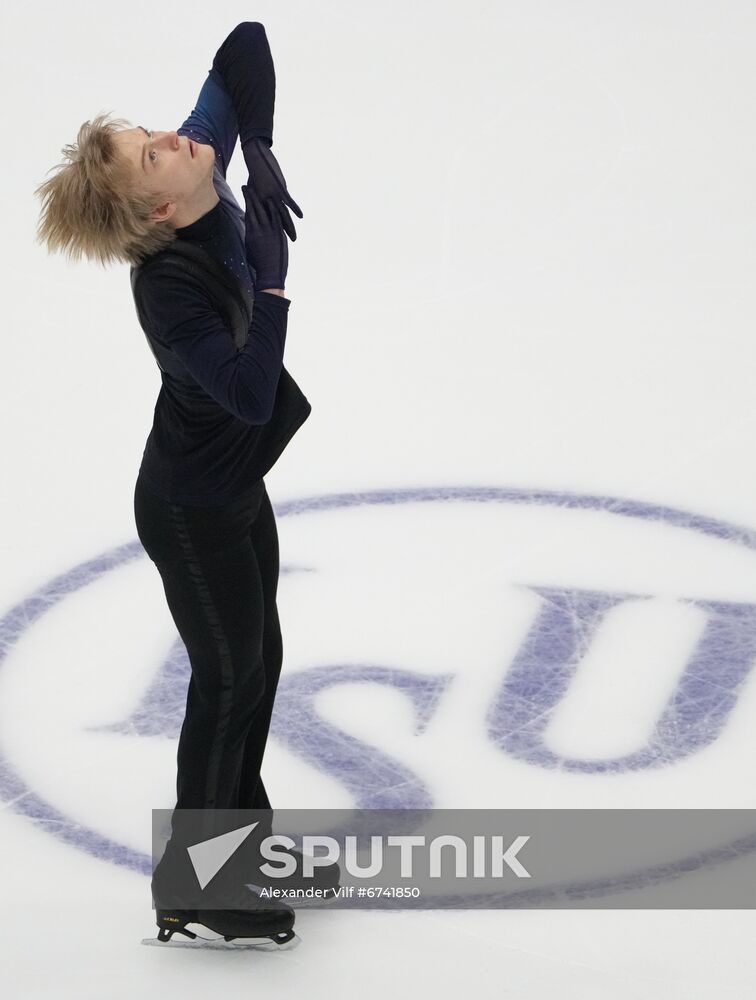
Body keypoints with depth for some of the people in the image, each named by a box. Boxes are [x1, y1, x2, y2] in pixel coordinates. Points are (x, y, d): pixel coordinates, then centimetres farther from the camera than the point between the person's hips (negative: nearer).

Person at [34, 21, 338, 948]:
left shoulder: (212, 163, -15)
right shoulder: (167, 291, -33)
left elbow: (242, 46, -8)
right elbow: (251, 394, -39)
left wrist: (259, 147, -21)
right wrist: (272, 277, -35)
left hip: (235, 488, 8)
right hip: (191, 513, -8)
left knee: (259, 657, 21)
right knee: (228, 674, 7)